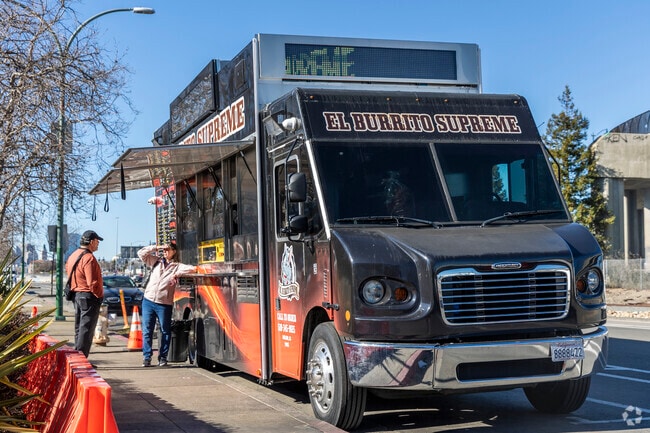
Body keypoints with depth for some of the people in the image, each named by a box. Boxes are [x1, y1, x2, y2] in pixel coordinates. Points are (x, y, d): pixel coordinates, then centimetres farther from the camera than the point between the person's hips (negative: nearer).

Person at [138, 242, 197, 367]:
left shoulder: (177, 266, 4)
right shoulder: (156, 261, 13)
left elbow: (191, 268, -9)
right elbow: (141, 253, 11)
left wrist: (177, 274, -14)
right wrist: (156, 247, 5)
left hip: (164, 304, -2)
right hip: (148, 301, 2)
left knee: (165, 332, 4)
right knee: (147, 331, 1)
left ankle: (162, 358, 14)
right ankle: (147, 357, 7)